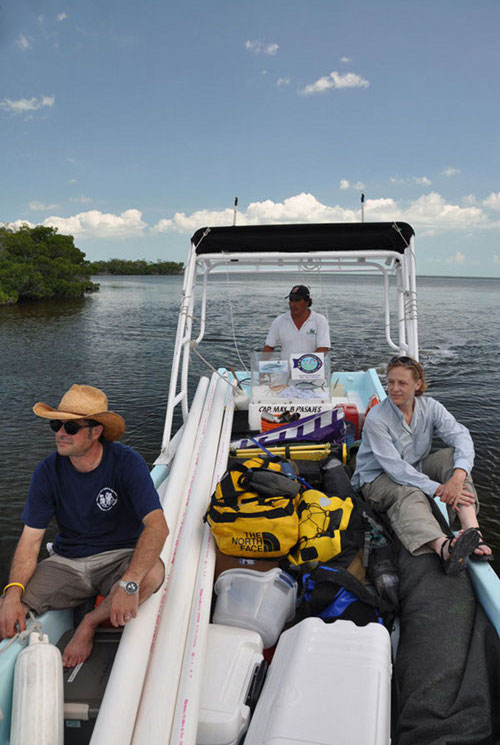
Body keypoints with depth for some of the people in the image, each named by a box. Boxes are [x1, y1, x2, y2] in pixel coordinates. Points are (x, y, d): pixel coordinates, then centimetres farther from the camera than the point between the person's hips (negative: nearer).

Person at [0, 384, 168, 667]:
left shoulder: (127, 462, -19)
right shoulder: (47, 471, -8)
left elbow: (157, 526, -29)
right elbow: (31, 539, -5)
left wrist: (129, 583, -42)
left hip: (119, 557, -1)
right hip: (67, 563, 2)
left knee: (153, 572, -34)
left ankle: (91, 622, -9)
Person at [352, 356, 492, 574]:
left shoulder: (430, 407, -7)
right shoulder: (376, 418, -20)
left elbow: (460, 435, -21)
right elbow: (394, 467, -27)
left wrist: (458, 475, -41)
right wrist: (437, 489, -35)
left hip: (415, 469, 5)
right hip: (378, 478, -4)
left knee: (452, 455, -21)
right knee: (410, 494, -37)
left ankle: (471, 530, -38)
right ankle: (443, 547, -65)